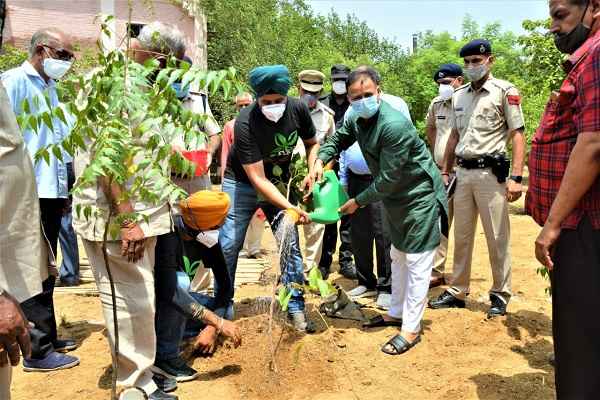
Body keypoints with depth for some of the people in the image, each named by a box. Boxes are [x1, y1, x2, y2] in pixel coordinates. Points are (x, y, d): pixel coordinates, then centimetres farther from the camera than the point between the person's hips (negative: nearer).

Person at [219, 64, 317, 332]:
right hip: (242, 183, -3)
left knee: (290, 245, -1)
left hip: (279, 184, 3)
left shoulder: (298, 109, -17)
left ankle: (295, 308, 12)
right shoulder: (245, 123, -29)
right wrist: (290, 208, -37)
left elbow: (312, 143, 3)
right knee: (228, 246, -2)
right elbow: (257, 179, -29)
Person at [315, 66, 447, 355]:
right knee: (398, 256, 20)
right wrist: (320, 160, -8)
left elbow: (388, 179, -28)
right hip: (396, 196, 9)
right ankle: (396, 313, 37)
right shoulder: (357, 120, -5)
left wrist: (358, 202, -17)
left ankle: (411, 329, 9)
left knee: (417, 262, -2)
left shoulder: (394, 125, -31)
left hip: (420, 195, -9)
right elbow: (337, 139, 13)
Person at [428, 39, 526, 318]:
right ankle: (457, 292, 22)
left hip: (490, 172, -6)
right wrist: (444, 172, 17)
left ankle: (500, 295, 15)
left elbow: (517, 135, -8)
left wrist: (516, 177, -16)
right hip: (462, 172, 6)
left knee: (497, 238, 1)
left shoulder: (505, 91, -4)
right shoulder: (458, 95, 13)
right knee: (461, 236, 11)